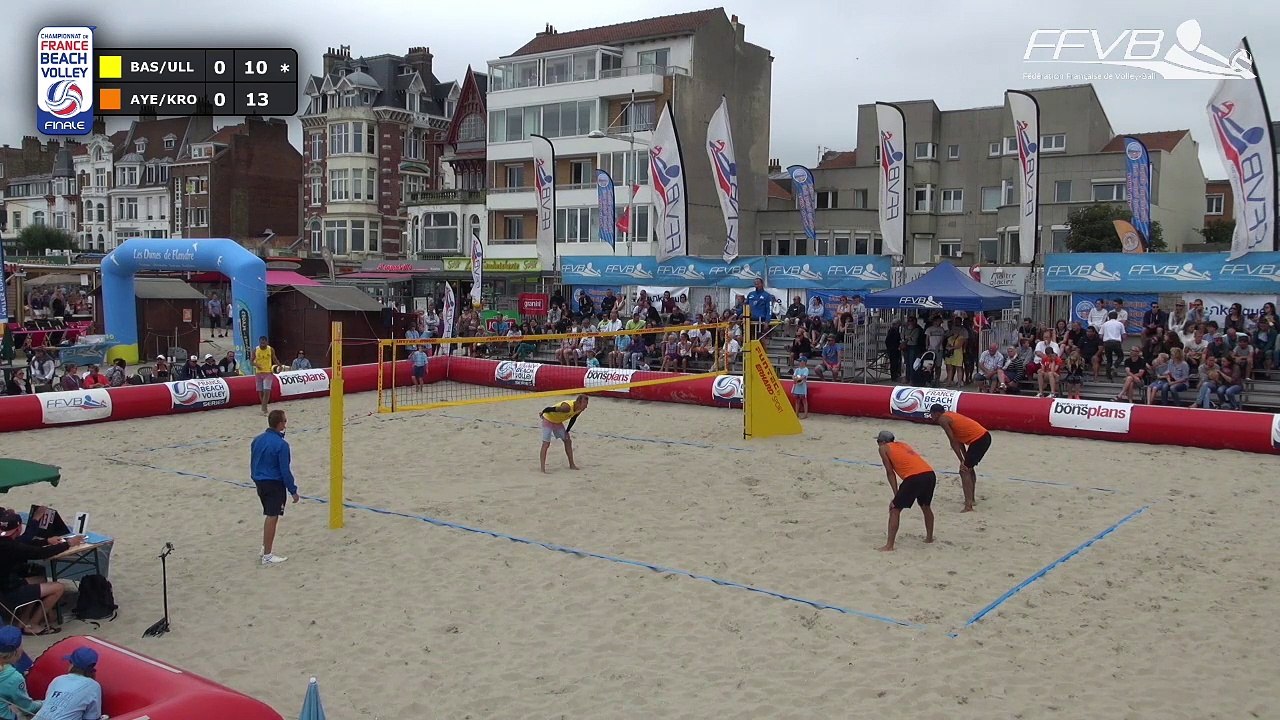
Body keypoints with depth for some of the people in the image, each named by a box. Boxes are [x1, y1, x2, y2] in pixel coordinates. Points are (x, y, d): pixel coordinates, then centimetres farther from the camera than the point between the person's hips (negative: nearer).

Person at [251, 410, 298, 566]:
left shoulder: (257, 440, 4)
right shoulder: (281, 444, -19)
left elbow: (253, 464, 12)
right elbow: (285, 470, -17)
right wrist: (293, 491, -9)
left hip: (260, 483, 8)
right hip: (275, 484, -8)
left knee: (269, 516, 20)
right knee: (272, 518, 0)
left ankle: (264, 550, 26)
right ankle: (267, 556, 5)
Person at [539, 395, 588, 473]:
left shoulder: (580, 409, -14)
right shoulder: (567, 407, -41)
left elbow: (573, 419, 6)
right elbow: (550, 409, -32)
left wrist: (567, 431, 9)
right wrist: (542, 413, -13)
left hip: (558, 422, 8)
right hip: (548, 420, -8)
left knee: (568, 441, 8)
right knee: (546, 443, -15)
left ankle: (572, 465, 17)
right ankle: (542, 468, -19)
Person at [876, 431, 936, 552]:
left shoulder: (884, 448, 13)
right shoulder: (904, 444, 31)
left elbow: (890, 472, 7)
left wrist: (896, 495, 7)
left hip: (914, 477, -7)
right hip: (930, 474, 7)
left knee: (895, 510, 3)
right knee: (926, 506, 30)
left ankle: (889, 546, -2)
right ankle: (929, 537, 45)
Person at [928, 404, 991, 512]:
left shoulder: (942, 419, -7)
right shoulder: (950, 416, 21)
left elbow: (954, 442, -10)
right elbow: (959, 440, 21)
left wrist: (962, 461, -8)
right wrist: (966, 459, 20)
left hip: (978, 440, -10)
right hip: (985, 436, 10)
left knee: (964, 470, -8)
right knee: (969, 468, 25)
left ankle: (968, 506, -16)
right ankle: (970, 499, 36)